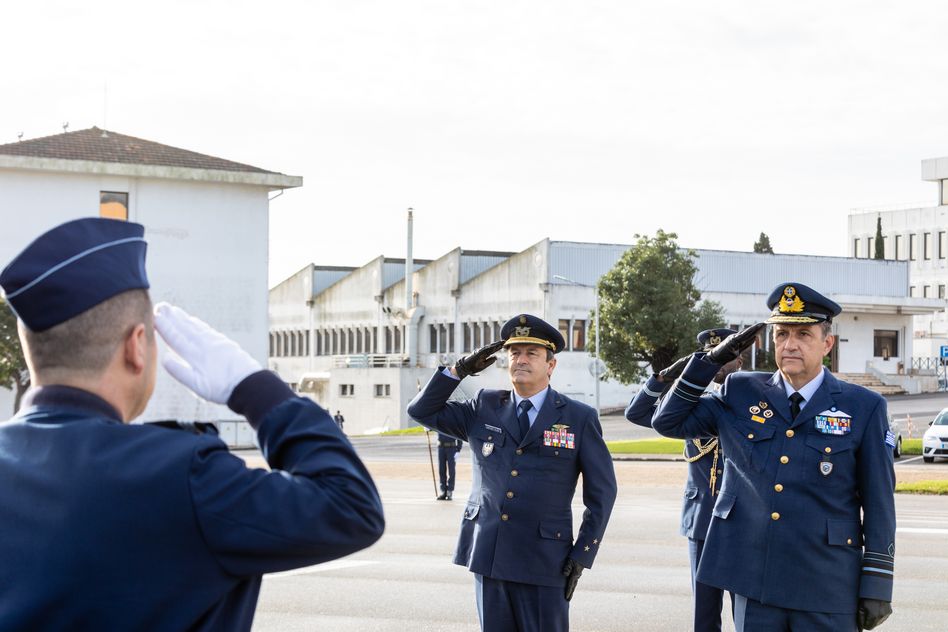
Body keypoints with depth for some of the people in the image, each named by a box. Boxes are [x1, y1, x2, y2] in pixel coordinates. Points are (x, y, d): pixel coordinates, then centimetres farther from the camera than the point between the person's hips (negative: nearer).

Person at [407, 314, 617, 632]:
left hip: (543, 560, -3)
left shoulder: (579, 418, 1)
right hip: (488, 556, 3)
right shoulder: (485, 408, 10)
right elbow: (422, 411, 11)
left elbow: (602, 492, 2)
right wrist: (460, 370, -1)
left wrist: (581, 557, -3)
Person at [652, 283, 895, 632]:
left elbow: (878, 504, 0)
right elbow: (668, 422, 8)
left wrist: (876, 589, -3)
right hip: (753, 581, 2)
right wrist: (713, 359, -1)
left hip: (826, 589, -2)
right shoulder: (740, 394, 6)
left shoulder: (864, 407, -1)